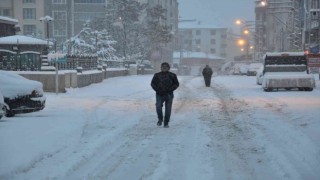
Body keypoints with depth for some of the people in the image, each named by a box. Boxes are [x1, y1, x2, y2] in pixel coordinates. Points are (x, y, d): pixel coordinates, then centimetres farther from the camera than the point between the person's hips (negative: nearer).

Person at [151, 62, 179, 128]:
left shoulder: (172, 75, 4)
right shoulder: (157, 75, 6)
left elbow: (176, 84, 6)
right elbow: (152, 83, 8)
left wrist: (169, 90, -8)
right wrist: (157, 90, -7)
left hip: (169, 95, 0)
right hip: (159, 94, 0)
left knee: (168, 109, 0)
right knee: (158, 106, -20)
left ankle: (166, 123, 10)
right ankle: (160, 119, 4)